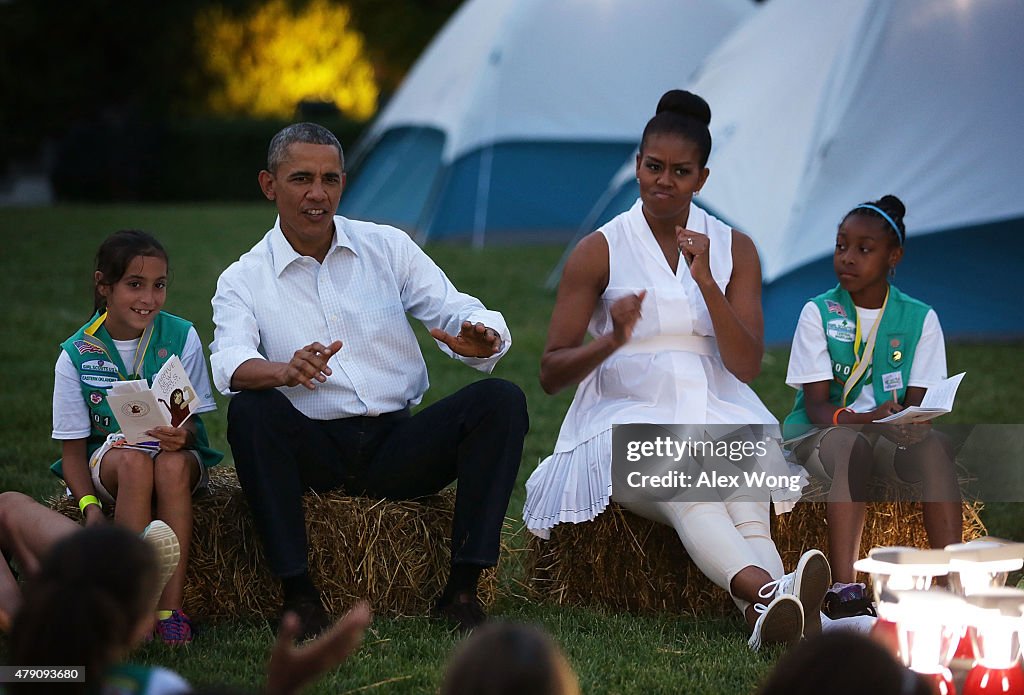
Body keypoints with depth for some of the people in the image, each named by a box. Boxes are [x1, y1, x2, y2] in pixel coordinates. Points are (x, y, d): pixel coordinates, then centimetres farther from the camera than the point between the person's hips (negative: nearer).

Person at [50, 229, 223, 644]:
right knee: (134, 461, -36)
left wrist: (181, 434, -28)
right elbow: (73, 449, -3)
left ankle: (171, 606, -37)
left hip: (178, 458, 0)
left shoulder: (181, 337, -2)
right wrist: (90, 506, -21)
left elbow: (192, 421, -2)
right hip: (106, 457, 0)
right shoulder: (77, 354, -4)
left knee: (173, 463, -36)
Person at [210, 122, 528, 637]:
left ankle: (462, 588, -23)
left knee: (500, 400, -21)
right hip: (314, 452, -2)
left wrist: (479, 338, -24)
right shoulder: (243, 280, 4)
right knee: (249, 411, -32)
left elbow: (459, 313, 3)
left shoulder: (388, 248, 10)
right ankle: (298, 591, -29)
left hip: (399, 445, 2)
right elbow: (230, 364, -15)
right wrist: (287, 370, -38)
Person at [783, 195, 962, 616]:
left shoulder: (919, 319, 4)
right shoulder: (818, 313, -1)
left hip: (890, 437, 2)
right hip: (819, 434, -2)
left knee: (934, 447, -32)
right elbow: (817, 405, -9)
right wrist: (871, 419, -29)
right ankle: (843, 588, -49)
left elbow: (917, 403, -1)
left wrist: (909, 422, -27)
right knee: (852, 445, -38)